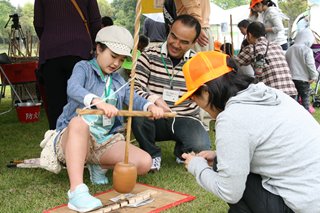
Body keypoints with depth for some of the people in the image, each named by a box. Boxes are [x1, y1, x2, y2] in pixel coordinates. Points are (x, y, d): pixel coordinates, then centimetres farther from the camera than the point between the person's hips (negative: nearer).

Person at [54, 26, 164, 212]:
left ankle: (99, 166, 8)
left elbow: (133, 99, 0)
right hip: (72, 136, -5)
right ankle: (77, 190, -46)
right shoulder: (84, 68, 1)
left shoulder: (118, 81, 18)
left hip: (106, 140, 5)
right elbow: (73, 89, -22)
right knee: (79, 121, -42)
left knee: (144, 162, -17)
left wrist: (150, 106, -24)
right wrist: (98, 101, -42)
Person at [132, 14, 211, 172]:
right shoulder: (150, 55, -4)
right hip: (156, 119, 0)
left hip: (185, 119, 1)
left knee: (200, 146, -30)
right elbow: (134, 88, -12)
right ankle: (152, 154, -3)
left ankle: (181, 151, 11)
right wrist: (154, 99, -30)